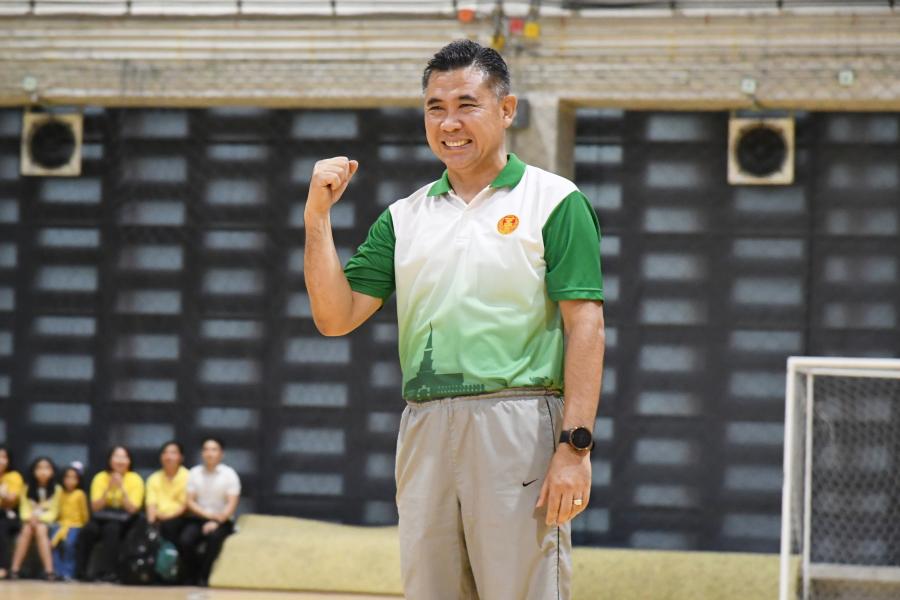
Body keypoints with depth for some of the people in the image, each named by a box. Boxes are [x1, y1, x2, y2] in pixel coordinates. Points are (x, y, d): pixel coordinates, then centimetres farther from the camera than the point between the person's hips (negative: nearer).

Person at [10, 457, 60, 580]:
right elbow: (24, 509, 0)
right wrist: (30, 518, -22)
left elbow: (53, 512, -5)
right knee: (27, 529, -34)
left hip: (46, 522, -2)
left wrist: (39, 518, -22)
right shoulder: (27, 489, 6)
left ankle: (49, 571, -47)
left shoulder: (56, 489, 1)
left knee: (40, 529, -37)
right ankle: (14, 569, -40)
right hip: (29, 521, 2)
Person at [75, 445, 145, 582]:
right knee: (88, 530, -30)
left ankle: (106, 571, -33)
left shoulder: (135, 479, -3)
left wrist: (121, 488, -20)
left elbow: (132, 508, -10)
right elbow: (95, 507, -4)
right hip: (102, 518, 2)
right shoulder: (100, 478, 2)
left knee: (111, 529, -35)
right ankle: (80, 570, -22)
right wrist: (108, 489, -17)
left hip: (123, 521, -2)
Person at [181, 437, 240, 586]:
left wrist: (216, 522, -23)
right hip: (198, 519, 2)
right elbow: (190, 502, 2)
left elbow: (232, 504, -8)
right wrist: (208, 514, -14)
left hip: (222, 521, -2)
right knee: (185, 541, -28)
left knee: (214, 536, -36)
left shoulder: (229, 474, -2)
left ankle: (204, 578, -20)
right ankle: (193, 577, -7)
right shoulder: (194, 473, 6)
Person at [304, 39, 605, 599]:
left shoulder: (554, 201, 3)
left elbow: (585, 326, -4)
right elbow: (336, 317, 12)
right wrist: (318, 217, 1)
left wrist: (575, 446, -14)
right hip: (424, 429, 5)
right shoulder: (404, 217, 17)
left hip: (519, 428, -5)